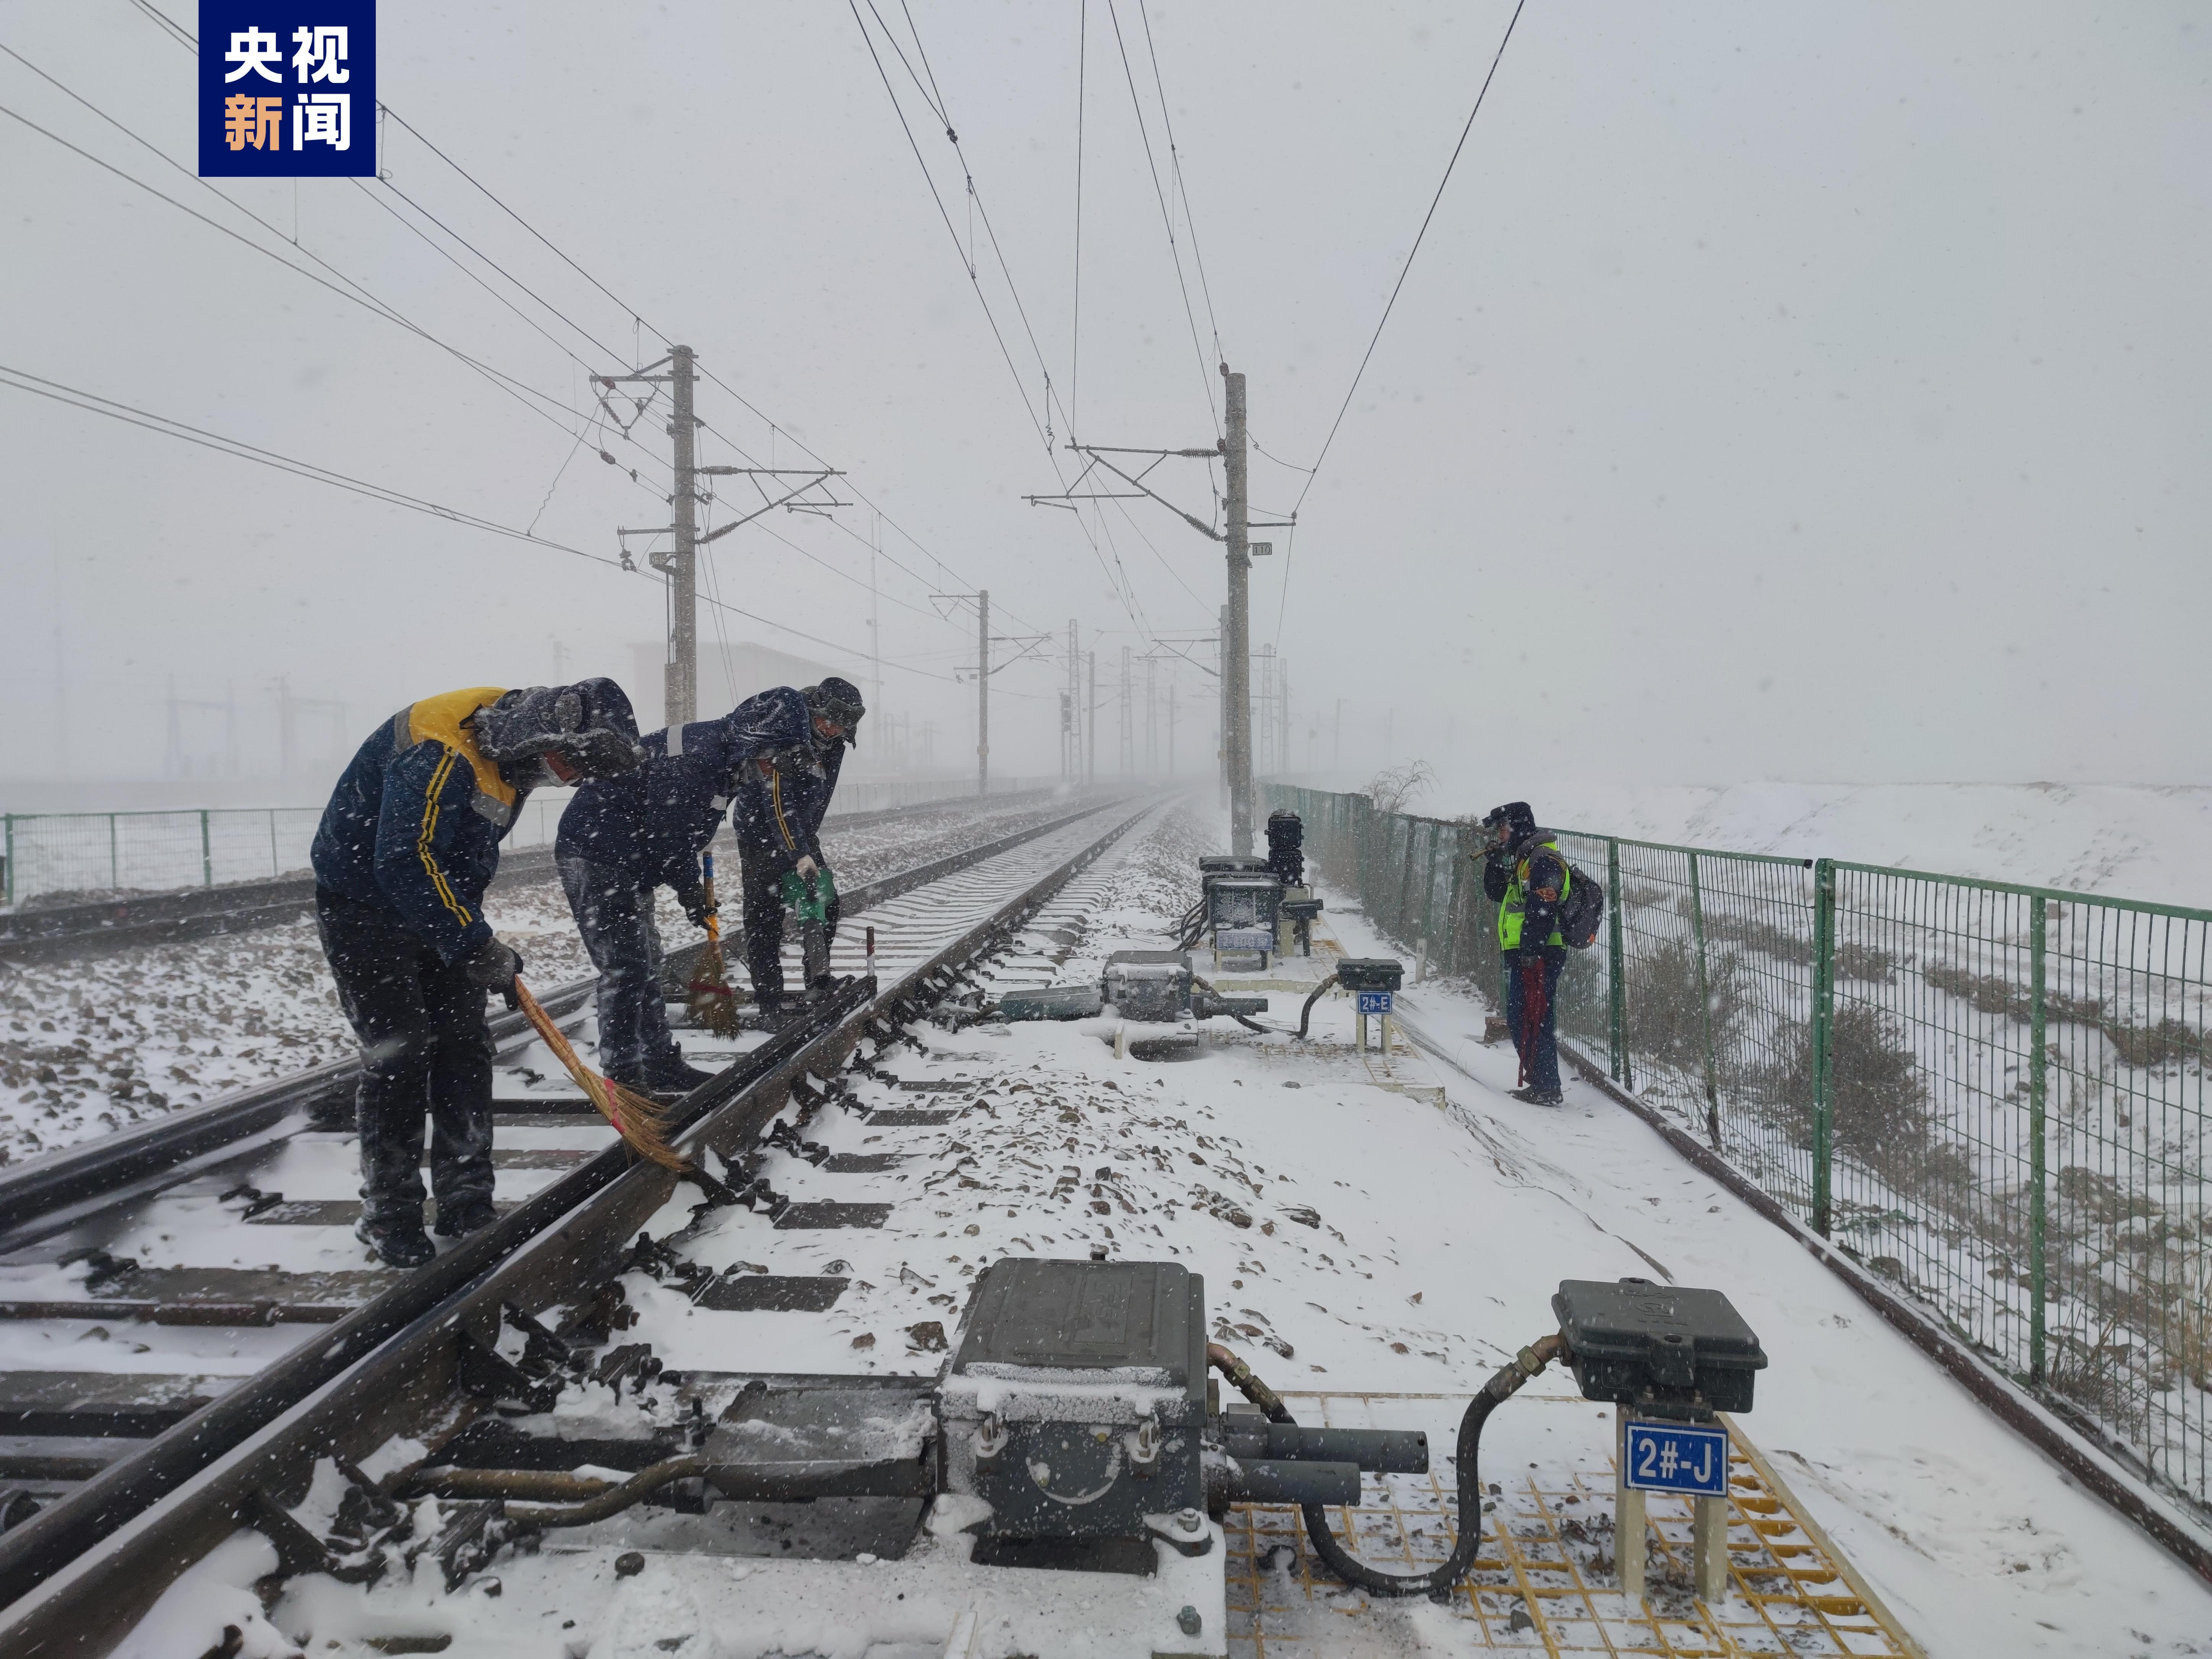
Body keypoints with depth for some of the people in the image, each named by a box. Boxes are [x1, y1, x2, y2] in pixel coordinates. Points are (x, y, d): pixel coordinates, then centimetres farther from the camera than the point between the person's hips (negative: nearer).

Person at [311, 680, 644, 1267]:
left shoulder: (511, 754, 0)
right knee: (400, 1052, -8)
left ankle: (466, 1205, 13)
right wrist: (474, 942, -31)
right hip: (361, 903, -8)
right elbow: (404, 861, -35)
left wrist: (482, 943, 10)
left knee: (465, 1044, 5)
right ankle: (388, 1217, 6)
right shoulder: (441, 748, -30)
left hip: (435, 905, 9)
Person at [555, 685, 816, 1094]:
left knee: (645, 963, 15)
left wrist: (692, 886, 12)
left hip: (628, 866, 11)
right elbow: (668, 836, -23)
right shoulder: (694, 757, -26)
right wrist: (690, 890, -10)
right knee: (625, 967, -9)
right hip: (592, 858, -11)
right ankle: (622, 1076, -1)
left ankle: (662, 1064, 25)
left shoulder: (721, 756, 7)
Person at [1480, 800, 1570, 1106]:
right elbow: (1498, 894, 26)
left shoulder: (1543, 859, -13)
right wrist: (1494, 863, 10)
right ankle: (1537, 1083, 23)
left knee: (1534, 1021, -10)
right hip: (1523, 956, 11)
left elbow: (1543, 909, -22)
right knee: (1518, 1019, 15)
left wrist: (1531, 949, -25)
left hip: (1538, 955, -11)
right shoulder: (1524, 859, 19)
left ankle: (1546, 1089, -7)